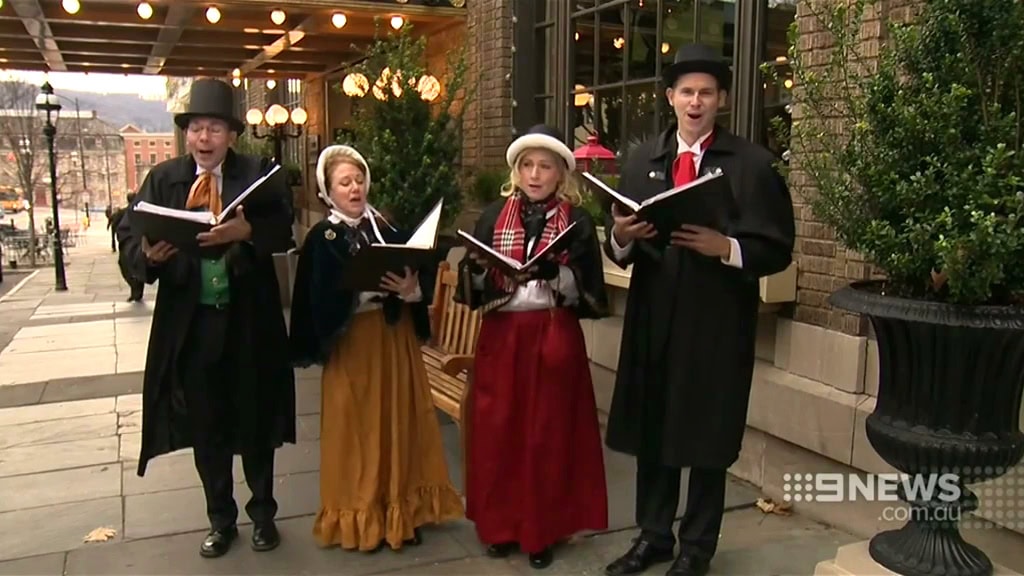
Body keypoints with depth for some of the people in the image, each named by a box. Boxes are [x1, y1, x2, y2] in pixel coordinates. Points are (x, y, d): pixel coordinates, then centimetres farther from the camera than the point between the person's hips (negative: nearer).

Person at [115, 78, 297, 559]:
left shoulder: (258, 174, -3)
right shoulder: (162, 178, 3)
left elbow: (283, 227, -18)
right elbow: (127, 234, -6)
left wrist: (246, 230, -37)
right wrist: (148, 252, -27)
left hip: (248, 320, -2)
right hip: (190, 322, 2)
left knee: (254, 420, 11)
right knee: (204, 425, 13)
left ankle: (262, 513, 31)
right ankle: (220, 519, 31)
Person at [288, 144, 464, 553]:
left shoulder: (387, 228, 6)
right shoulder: (321, 239, -3)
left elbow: (418, 278, 4)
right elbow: (319, 303, -13)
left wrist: (411, 289, -17)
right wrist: (362, 288, -25)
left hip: (396, 338, 4)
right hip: (351, 343, -3)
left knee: (399, 421, 10)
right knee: (357, 426, 4)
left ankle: (401, 511, 24)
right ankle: (359, 517, 19)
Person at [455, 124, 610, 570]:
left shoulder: (577, 221, 1)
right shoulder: (494, 216, 7)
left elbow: (589, 291, -5)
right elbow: (472, 288, 4)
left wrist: (558, 274, -23)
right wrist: (476, 269, -17)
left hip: (555, 339, -2)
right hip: (501, 337, 2)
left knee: (548, 433, 4)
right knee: (497, 430, 5)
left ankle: (543, 531, 18)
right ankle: (499, 524, 22)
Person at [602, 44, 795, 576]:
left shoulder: (753, 163, -3)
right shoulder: (643, 159, 9)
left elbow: (778, 249, -6)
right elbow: (620, 247, 8)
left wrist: (726, 248, -22)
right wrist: (621, 237, -14)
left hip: (718, 324, -3)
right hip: (653, 317, 4)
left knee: (708, 439, 8)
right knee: (650, 432, 13)